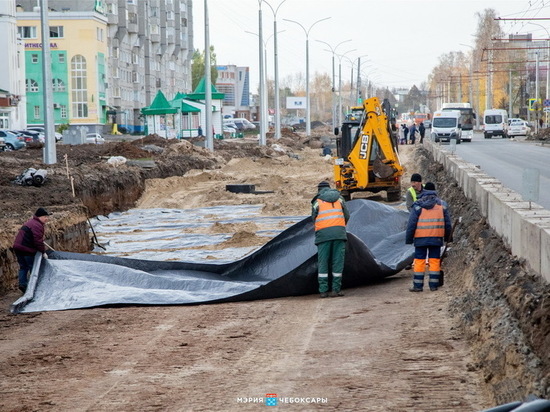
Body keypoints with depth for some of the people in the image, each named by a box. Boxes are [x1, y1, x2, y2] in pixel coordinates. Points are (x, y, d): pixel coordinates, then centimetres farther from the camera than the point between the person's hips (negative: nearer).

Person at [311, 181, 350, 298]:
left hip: (323, 233, -1)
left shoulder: (317, 202, 10)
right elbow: (347, 216, 17)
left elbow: (314, 218, 10)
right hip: (339, 231, 1)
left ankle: (323, 290, 0)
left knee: (323, 262, 3)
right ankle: (336, 289, 2)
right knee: (338, 261, 4)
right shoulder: (339, 198, 16)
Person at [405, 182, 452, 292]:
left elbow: (411, 223, -4)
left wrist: (409, 238, 2)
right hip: (436, 238, 2)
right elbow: (447, 223, 11)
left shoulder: (418, 205, -3)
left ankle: (418, 285, 2)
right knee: (434, 260, 7)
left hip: (420, 238, -2)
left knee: (419, 261, 2)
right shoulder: (442, 204, 6)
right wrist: (447, 237, 22)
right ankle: (433, 285, 6)